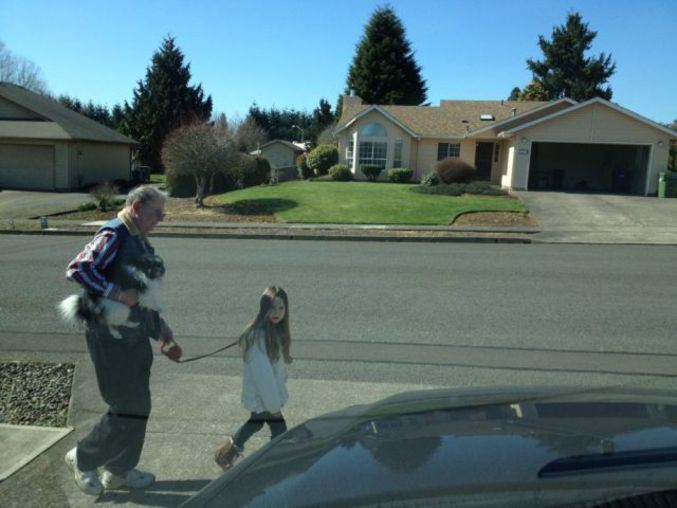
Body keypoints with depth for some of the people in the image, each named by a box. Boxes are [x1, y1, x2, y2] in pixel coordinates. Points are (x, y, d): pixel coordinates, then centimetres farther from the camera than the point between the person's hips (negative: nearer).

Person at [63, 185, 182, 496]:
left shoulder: (141, 243, 14)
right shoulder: (114, 235, -14)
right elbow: (76, 269, -27)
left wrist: (163, 335, 18)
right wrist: (117, 293, -30)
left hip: (135, 338, 9)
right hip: (111, 339, -9)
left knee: (138, 406, 16)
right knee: (128, 409, -1)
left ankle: (119, 471, 32)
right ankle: (83, 458, 23)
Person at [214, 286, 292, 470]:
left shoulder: (277, 331, 0)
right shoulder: (259, 335, -26)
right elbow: (262, 372, -24)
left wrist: (277, 397, 8)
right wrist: (273, 403, -19)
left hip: (270, 394, 9)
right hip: (261, 396, -9)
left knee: (256, 422, 25)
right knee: (279, 429, 2)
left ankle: (229, 452, 45)